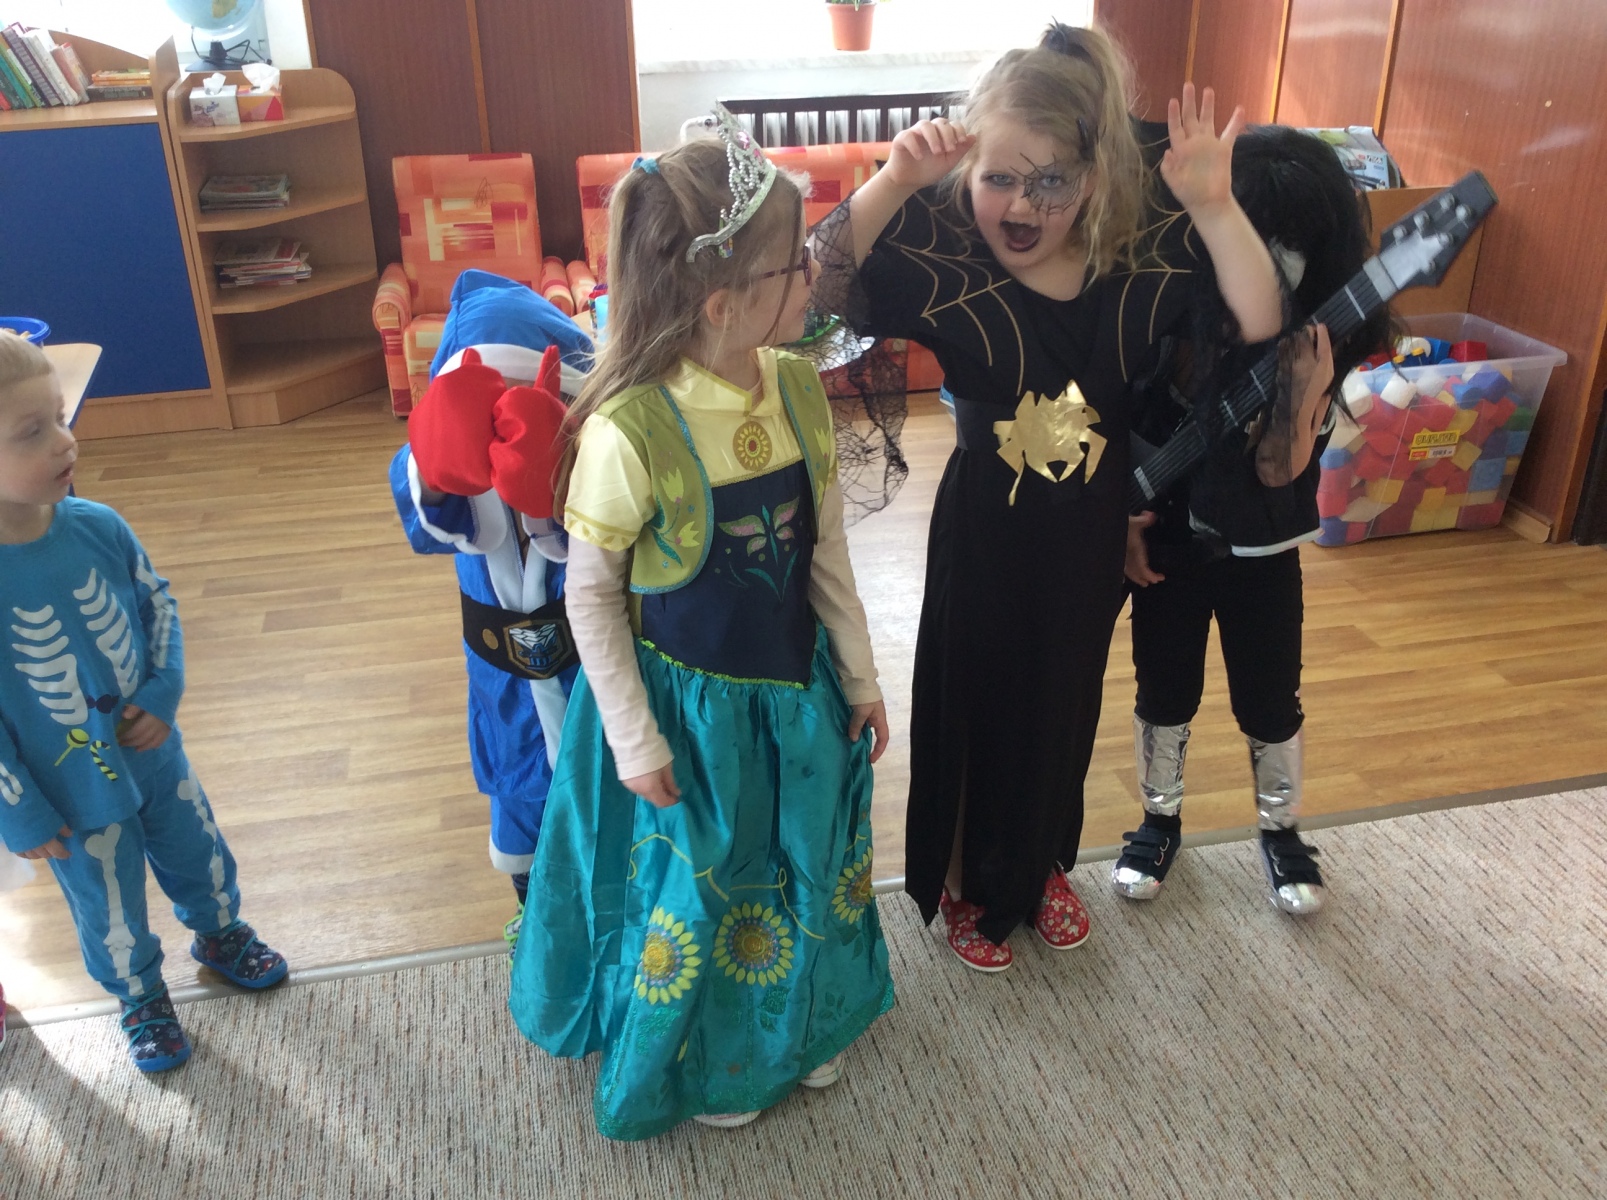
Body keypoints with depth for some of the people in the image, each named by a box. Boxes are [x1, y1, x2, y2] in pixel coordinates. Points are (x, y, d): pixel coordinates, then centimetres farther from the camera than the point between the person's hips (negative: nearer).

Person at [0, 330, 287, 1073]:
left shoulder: (98, 527, -17)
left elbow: (159, 607, 1)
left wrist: (163, 697, -11)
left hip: (153, 751, 4)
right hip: (73, 792, -4)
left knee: (198, 854, 26)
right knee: (111, 908, 20)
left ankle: (220, 934, 56)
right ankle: (140, 997, 48)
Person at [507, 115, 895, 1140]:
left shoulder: (800, 386, -10)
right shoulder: (631, 430, -27)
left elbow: (827, 549, 1)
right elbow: (590, 595, -15)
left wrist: (859, 677, 7)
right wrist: (634, 740, -12)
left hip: (797, 691, 6)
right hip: (689, 707, -5)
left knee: (803, 871, 25)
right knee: (696, 891, 18)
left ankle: (799, 1027, 54)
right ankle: (700, 1062, 48)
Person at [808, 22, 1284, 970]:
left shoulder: (1148, 243, -12)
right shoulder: (941, 247, -21)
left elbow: (1260, 325, -17)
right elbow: (813, 291, -32)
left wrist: (1214, 205, -29)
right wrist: (893, 181, -42)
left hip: (1095, 528, 4)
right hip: (986, 528, -3)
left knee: (1065, 698, 23)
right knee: (972, 702, 14)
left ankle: (1044, 865, 51)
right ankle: (966, 883, 42)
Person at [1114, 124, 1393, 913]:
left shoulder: (1321, 338, -16)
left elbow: (1280, 470, -18)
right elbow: (1125, 422, -5)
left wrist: (1305, 393, -33)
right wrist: (1127, 517, -9)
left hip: (1261, 551, 0)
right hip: (1168, 539, 0)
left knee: (1270, 702, 15)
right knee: (1163, 692, 16)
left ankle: (1280, 829, 40)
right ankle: (1160, 819, 39)